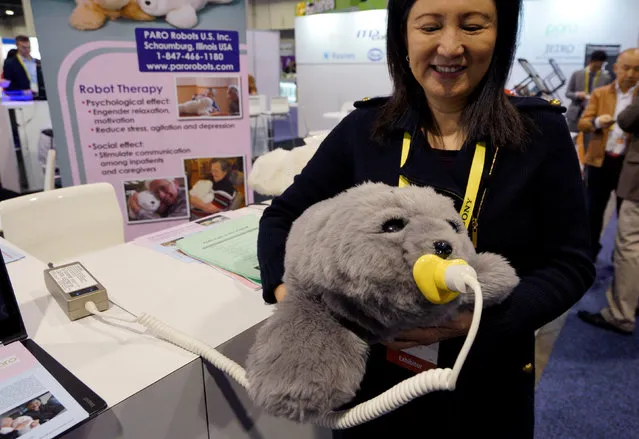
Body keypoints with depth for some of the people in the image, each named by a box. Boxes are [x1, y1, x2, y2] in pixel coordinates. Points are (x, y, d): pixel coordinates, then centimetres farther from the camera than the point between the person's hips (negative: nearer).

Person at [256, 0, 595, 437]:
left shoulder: (541, 132, -9)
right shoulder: (364, 129, -7)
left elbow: (571, 264, -6)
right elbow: (283, 216, 0)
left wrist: (479, 318, -23)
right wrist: (285, 286, -18)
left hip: (487, 385, 0)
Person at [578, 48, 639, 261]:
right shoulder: (600, 94, 5)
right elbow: (582, 124, -2)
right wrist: (596, 122, -23)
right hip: (601, 162, 0)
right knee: (593, 211, 9)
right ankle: (590, 253, 25)